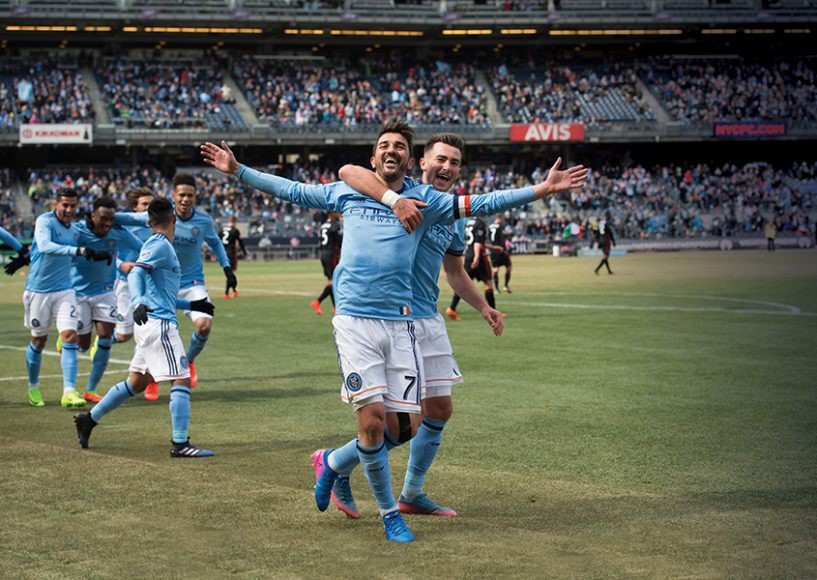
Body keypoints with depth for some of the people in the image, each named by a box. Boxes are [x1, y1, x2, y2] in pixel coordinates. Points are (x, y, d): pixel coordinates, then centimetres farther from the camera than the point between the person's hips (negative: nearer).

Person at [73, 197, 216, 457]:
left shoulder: (160, 245, 21)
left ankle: (89, 419, 24)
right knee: (182, 380, -10)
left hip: (150, 325, 10)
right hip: (159, 323, -10)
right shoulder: (160, 245, -8)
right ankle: (180, 443, -11)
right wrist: (138, 303, -40)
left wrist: (191, 305, 33)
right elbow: (135, 274, -23)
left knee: (137, 382, 17)